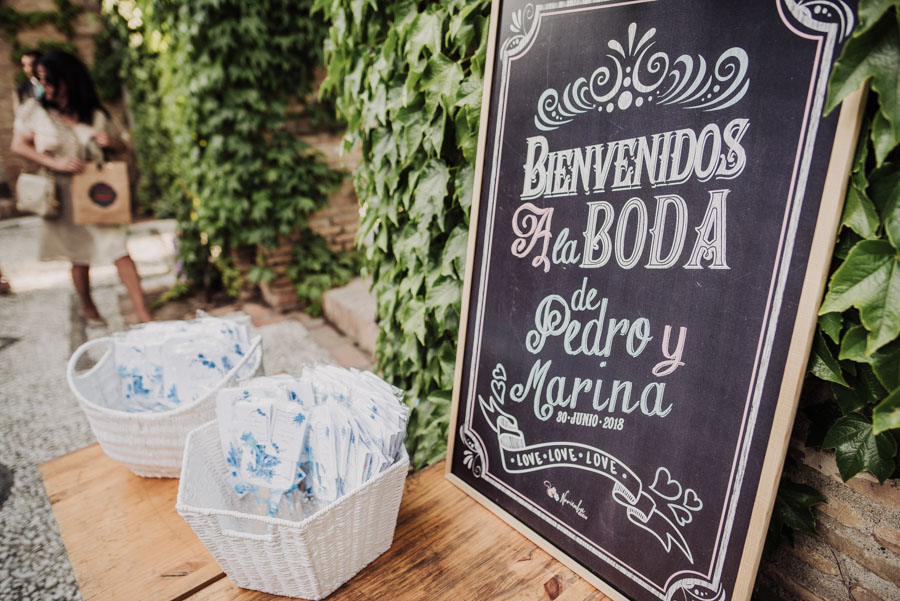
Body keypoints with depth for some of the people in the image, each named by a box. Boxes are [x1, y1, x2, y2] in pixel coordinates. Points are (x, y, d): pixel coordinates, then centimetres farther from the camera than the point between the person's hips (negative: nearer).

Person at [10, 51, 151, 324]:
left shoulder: (94, 115, 6)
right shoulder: (34, 110, 2)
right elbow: (18, 145, 1)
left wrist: (110, 142, -8)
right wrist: (56, 163, -14)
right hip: (64, 196, 0)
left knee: (120, 251, -9)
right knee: (79, 258, 8)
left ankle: (143, 313, -7)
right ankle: (87, 307, 31)